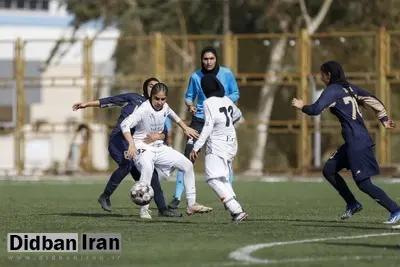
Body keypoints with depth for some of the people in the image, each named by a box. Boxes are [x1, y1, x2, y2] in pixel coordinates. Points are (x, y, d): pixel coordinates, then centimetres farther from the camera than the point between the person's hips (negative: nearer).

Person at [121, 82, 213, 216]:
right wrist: (132, 144, -45)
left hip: (159, 147, 8)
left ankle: (191, 205, 13)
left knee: (187, 165, 5)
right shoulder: (144, 110, -22)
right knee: (147, 167, -39)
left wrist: (185, 128, 33)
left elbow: (172, 115, 26)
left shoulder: (165, 107, 0)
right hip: (142, 148, -8)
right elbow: (125, 124, -33)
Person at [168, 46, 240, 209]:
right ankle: (177, 197, -7)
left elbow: (235, 95, 4)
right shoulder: (196, 77, -3)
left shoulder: (226, 74, -3)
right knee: (188, 157, -10)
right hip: (200, 120, -1)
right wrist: (190, 105, -16)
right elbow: (189, 97, 6)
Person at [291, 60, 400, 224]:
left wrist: (301, 106, 2)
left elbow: (315, 110, -17)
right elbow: (373, 100, 13)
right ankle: (352, 204, 17)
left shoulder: (332, 91, -9)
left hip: (356, 142, -9)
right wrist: (384, 119, 13)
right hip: (353, 142, 9)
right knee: (329, 170, 15)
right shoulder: (350, 88, 16)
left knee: (363, 183, -8)